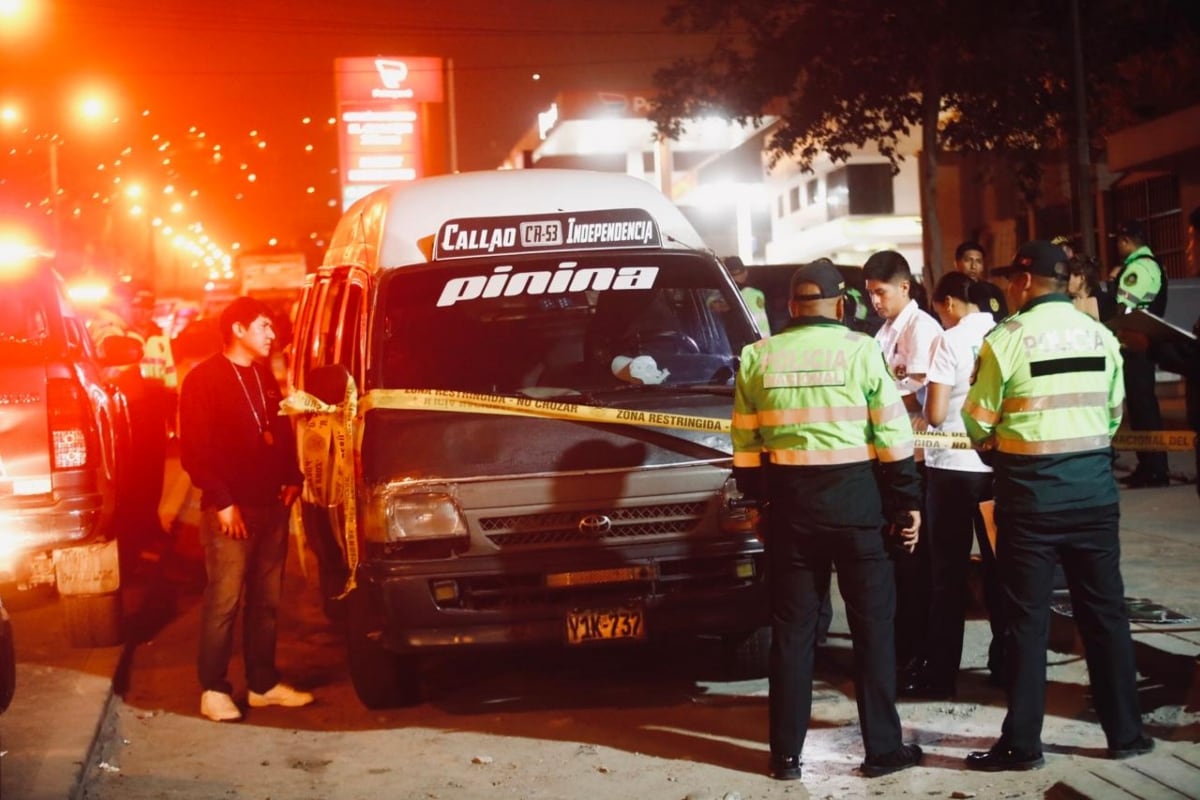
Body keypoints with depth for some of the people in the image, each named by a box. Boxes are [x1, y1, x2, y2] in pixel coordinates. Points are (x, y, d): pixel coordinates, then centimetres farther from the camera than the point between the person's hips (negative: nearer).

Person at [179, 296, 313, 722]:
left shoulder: (264, 376, 16)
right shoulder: (204, 379, -7)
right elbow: (193, 450, -11)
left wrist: (291, 479, 7)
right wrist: (222, 501, -15)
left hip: (272, 506, 7)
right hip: (230, 510, -7)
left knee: (267, 600, 10)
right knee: (224, 601, -4)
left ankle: (264, 683, 18)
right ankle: (213, 689, 4)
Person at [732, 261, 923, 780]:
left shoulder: (758, 357, 2)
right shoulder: (860, 350, -5)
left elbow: (745, 443, 4)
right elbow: (893, 435, -4)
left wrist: (757, 495, 16)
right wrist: (907, 500, 3)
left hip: (789, 500, 2)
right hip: (855, 497, -2)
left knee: (791, 627, 9)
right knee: (872, 623, 9)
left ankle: (786, 754, 14)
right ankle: (882, 748, 14)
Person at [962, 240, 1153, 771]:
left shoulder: (1007, 339, -9)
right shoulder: (1101, 336, 5)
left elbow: (978, 424, -4)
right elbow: (1114, 414, 9)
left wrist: (1001, 454, 16)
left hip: (1031, 490, -4)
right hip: (1094, 486, 4)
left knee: (1027, 617, 3)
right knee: (1104, 609, 12)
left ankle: (1022, 743, 8)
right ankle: (1124, 732, 19)